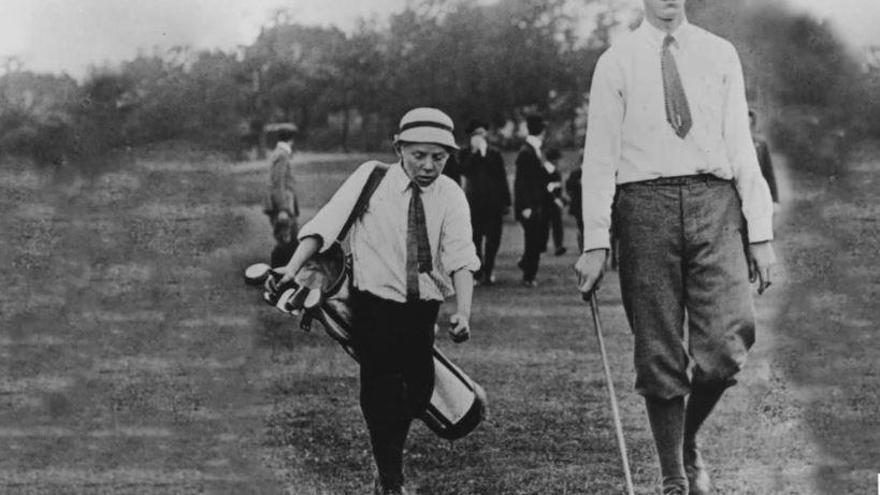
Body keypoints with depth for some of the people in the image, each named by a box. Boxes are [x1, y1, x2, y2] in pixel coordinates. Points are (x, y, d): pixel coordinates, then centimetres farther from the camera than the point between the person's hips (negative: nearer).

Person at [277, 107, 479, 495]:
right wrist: (292, 270, -26)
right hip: (375, 302, -3)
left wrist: (463, 311, -27)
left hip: (424, 307, 3)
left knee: (419, 390, 7)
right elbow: (326, 223, -13)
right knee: (381, 391, -7)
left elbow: (460, 255, -12)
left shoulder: (451, 195, -1)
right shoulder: (371, 179, -6)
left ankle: (391, 451, 35)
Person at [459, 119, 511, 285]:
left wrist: (506, 202, 6)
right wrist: (475, 152, -11)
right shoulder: (466, 153, 8)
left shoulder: (495, 153, 12)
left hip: (494, 202, 2)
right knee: (475, 240, -3)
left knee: (493, 239, 1)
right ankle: (477, 274, 3)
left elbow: (502, 178, 11)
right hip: (474, 201, -1)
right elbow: (464, 171, -11)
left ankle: (488, 273, 11)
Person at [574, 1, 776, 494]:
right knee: (659, 356, 0)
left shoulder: (720, 55, 13)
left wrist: (761, 231, 2)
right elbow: (600, 157, 3)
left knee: (727, 343, -11)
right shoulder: (617, 62, 7)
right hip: (645, 203, -1)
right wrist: (595, 243, -4)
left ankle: (691, 442, 17)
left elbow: (741, 145, 10)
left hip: (714, 200, 1)